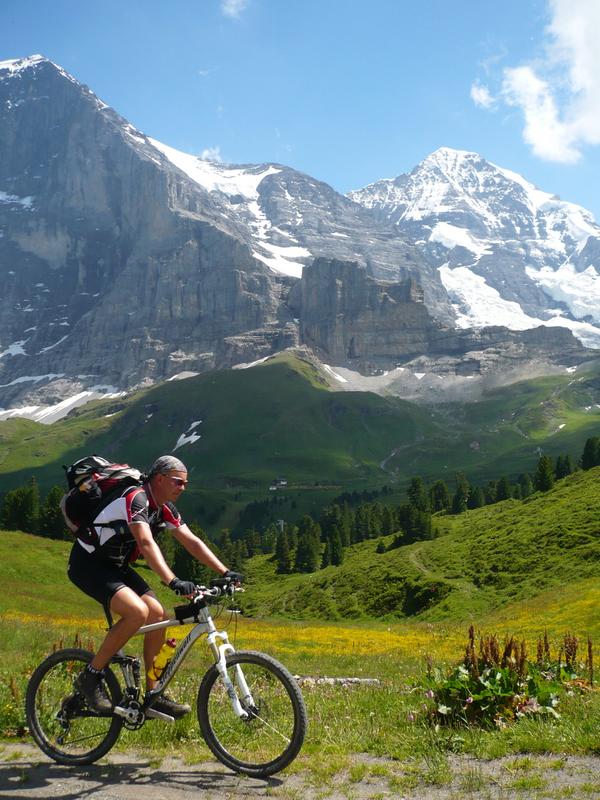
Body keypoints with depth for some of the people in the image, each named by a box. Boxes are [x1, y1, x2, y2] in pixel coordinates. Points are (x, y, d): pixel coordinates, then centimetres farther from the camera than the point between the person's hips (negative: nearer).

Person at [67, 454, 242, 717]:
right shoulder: (136, 498, -25)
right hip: (88, 564, -9)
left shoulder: (165, 509, 3)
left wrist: (225, 572, -7)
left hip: (116, 566, 9)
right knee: (137, 612, -28)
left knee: (158, 615, -3)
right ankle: (90, 677, -12)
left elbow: (192, 542, 2)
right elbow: (147, 544, -39)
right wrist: (173, 582, -50)